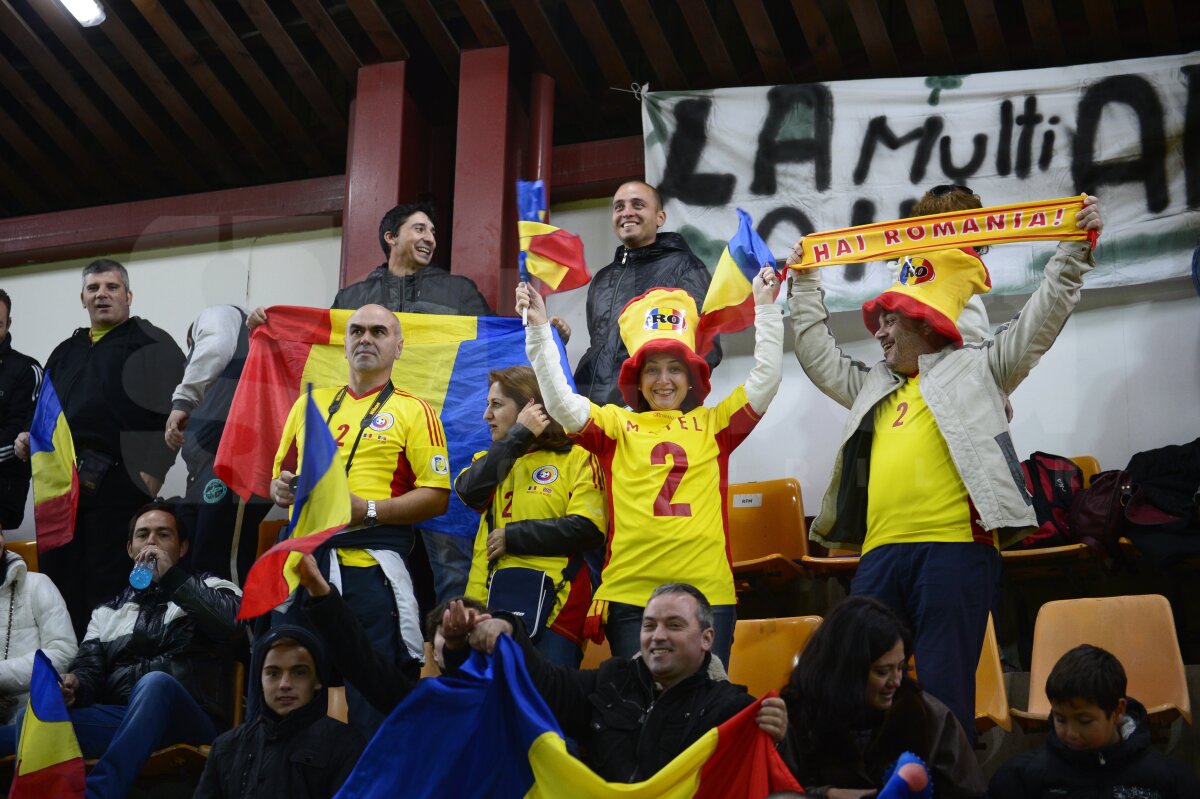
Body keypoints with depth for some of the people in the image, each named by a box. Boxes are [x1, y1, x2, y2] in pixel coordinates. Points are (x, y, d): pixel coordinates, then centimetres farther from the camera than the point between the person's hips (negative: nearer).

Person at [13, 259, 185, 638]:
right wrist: (29, 439, 9)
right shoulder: (66, 352, 25)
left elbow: (167, 410, -7)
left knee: (108, 590, -7)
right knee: (59, 584, 6)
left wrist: (150, 471, -16)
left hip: (115, 481, -6)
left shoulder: (150, 344, 4)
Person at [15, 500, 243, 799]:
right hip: (120, 722, 3)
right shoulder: (108, 612, 29)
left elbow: (232, 621, -8)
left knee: (155, 682, -40)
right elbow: (89, 672, 16)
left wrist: (171, 576, -5)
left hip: (189, 720, -3)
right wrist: (72, 685, -9)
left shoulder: (209, 588, 17)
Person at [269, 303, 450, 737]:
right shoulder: (310, 403, 18)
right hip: (305, 562, 5)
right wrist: (282, 489, 1)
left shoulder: (413, 411, 3)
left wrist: (367, 510, -15)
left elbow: (437, 496, -4)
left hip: (370, 567, -5)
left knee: (374, 700, -3)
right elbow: (281, 474, 25)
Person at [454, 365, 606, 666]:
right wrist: (519, 436, -6)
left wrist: (513, 536, -8)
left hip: (551, 606, -5)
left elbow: (588, 529, -11)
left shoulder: (577, 458, 2)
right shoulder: (496, 458, 19)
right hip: (489, 600, 5)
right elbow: (469, 491, -4)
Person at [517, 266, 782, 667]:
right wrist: (539, 329, -7)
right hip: (630, 593, 0)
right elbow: (561, 402, -2)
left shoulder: (712, 424, 12)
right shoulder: (616, 425, 10)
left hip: (707, 592, 0)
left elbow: (765, 380, 7)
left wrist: (765, 308, 4)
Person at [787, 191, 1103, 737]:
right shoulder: (873, 385, 28)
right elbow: (819, 355, 37)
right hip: (882, 552, 6)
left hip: (955, 546, -6)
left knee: (944, 687, -5)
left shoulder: (976, 368, 12)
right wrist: (805, 285, 36)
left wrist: (1075, 250, 4)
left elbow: (1042, 318, 9)